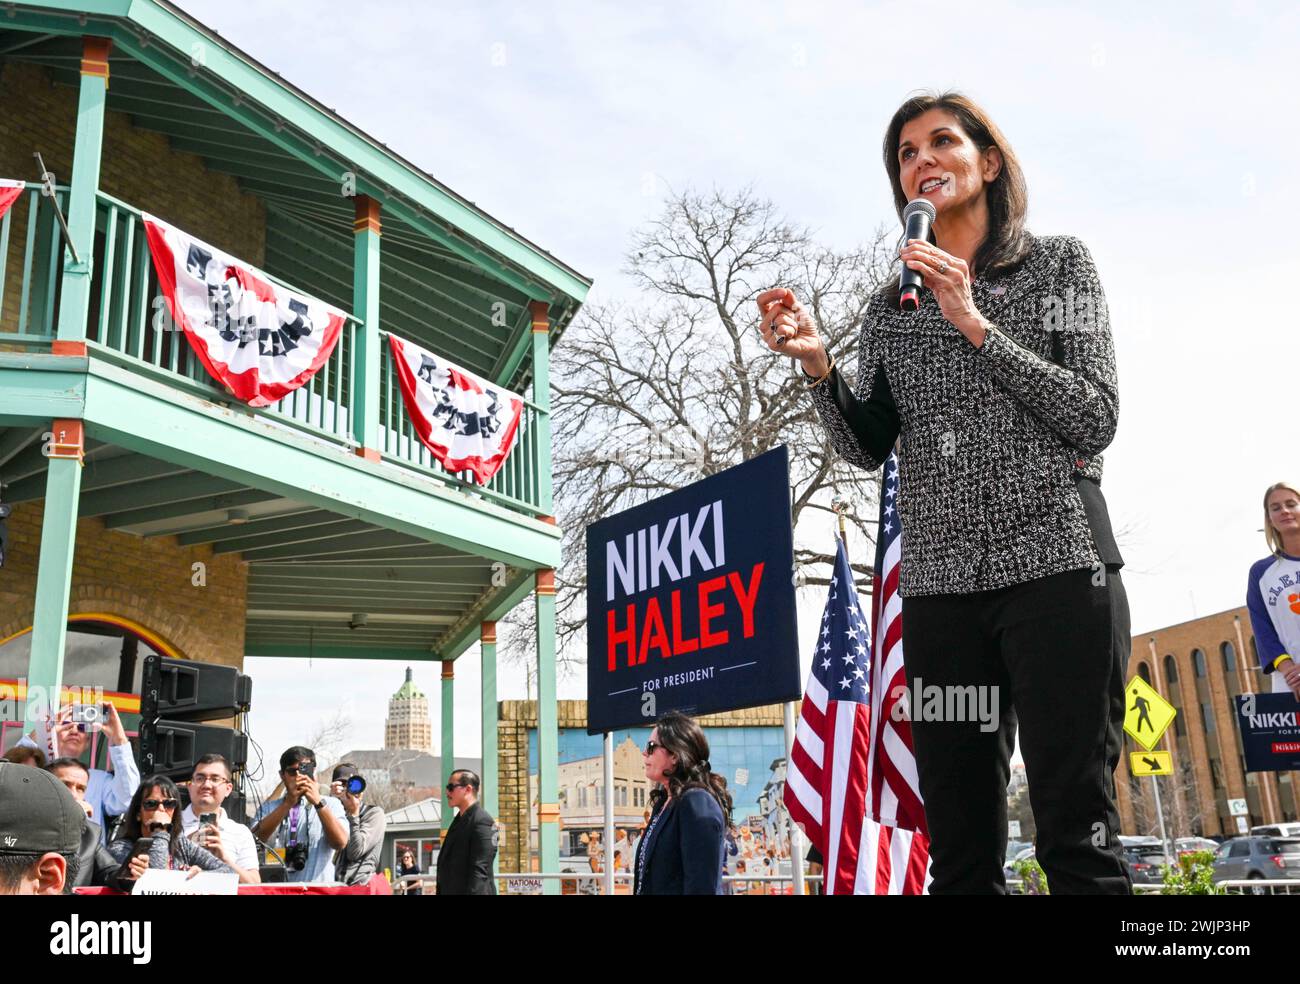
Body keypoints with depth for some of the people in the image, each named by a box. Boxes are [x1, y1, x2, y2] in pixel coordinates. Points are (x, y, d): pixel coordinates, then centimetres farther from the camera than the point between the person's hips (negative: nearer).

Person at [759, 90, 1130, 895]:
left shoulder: (1059, 263, 8)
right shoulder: (890, 307, 17)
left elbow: (1095, 420, -4)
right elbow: (870, 449, 9)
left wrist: (977, 326, -12)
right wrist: (818, 364, -7)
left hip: (1057, 564, -3)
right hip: (941, 584, 4)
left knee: (1079, 835, -5)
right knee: (961, 849, 6)